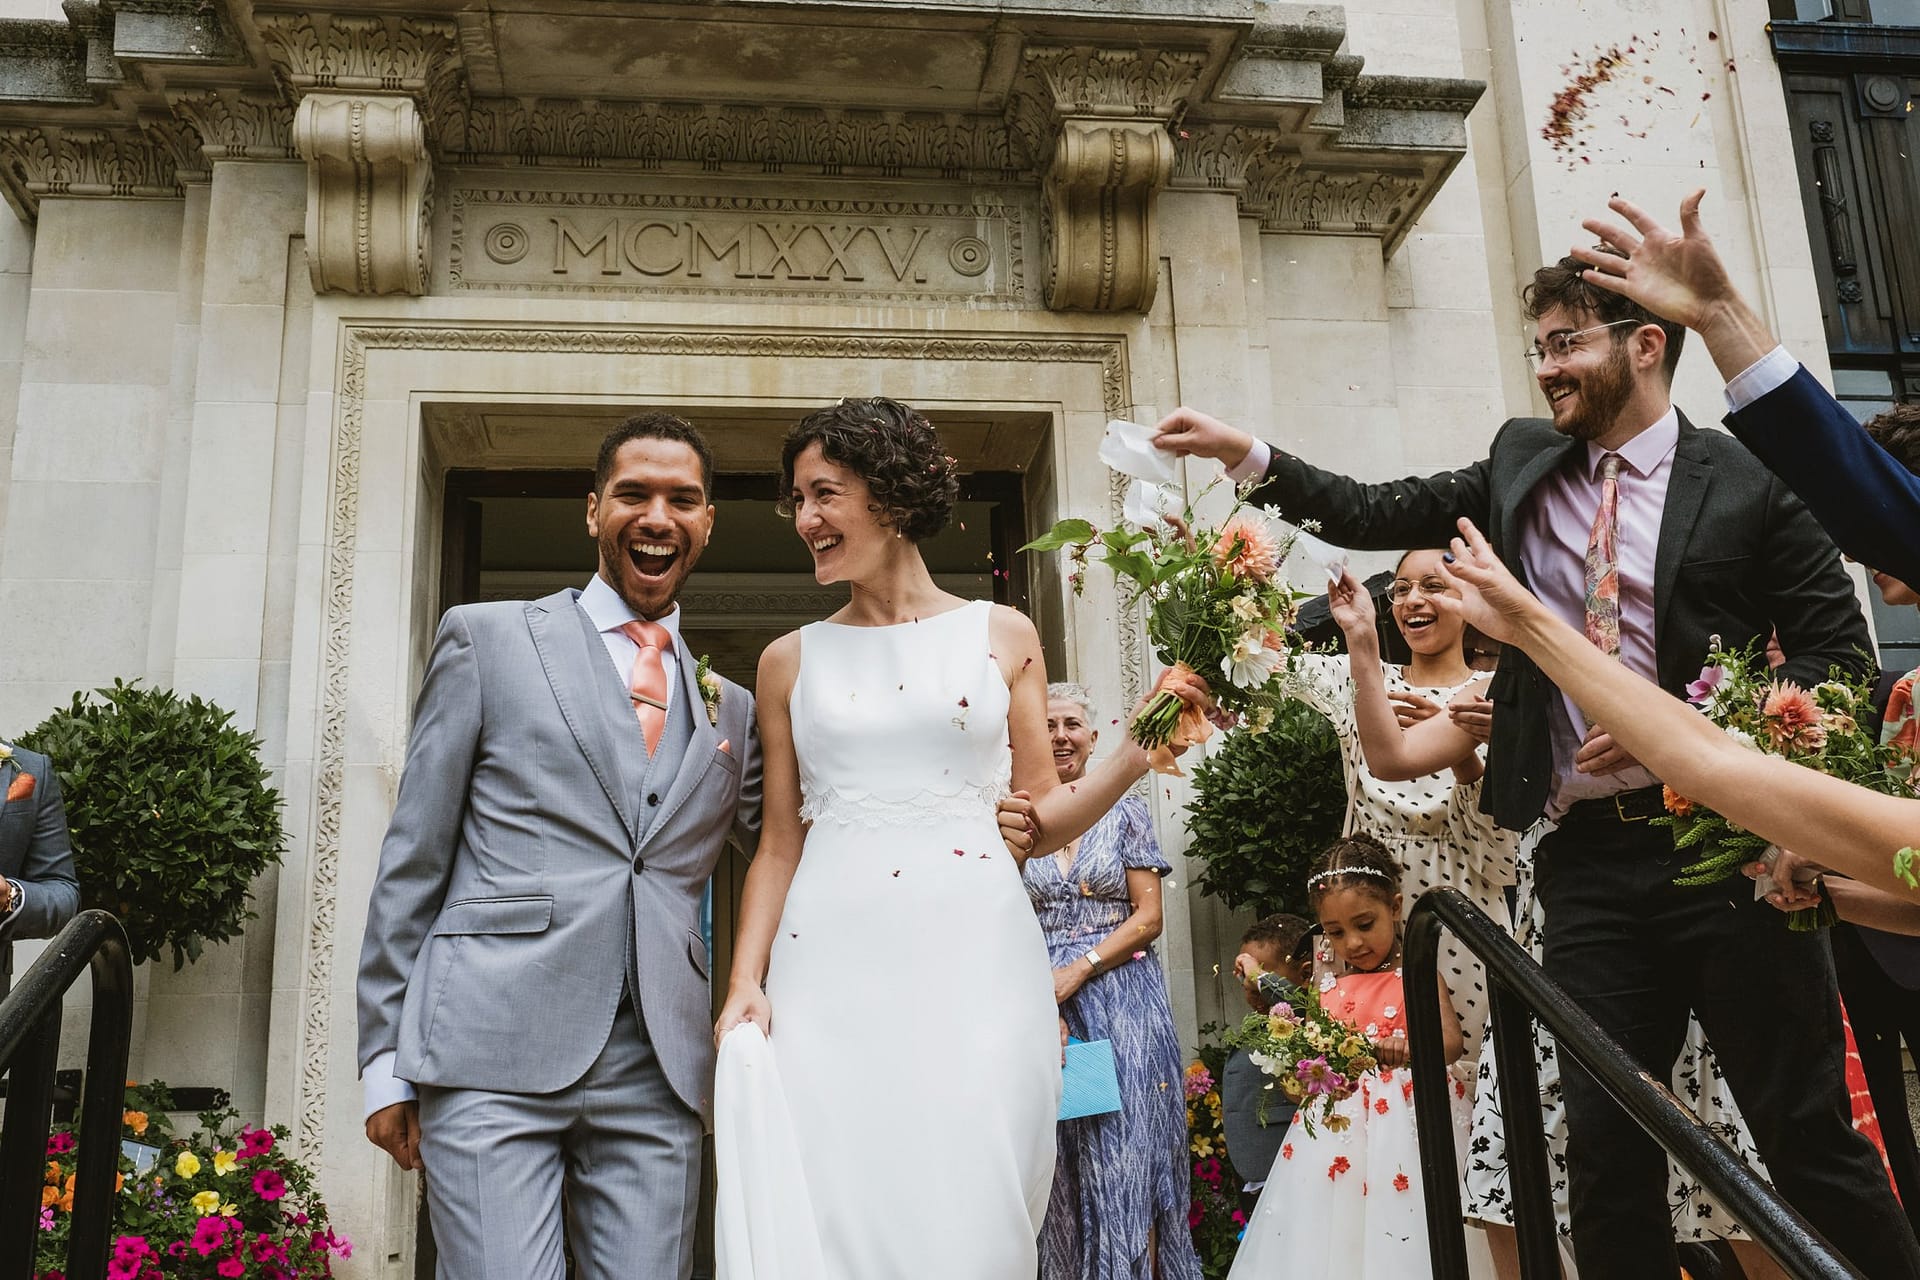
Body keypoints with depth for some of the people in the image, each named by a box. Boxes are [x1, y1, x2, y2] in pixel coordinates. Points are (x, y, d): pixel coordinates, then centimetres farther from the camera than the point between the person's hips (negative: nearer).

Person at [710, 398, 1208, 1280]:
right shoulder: (791, 660, 12)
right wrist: (744, 985, 0)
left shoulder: (1003, 636, 9)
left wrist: (1133, 758, -6)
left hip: (974, 957, -1)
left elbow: (1043, 820, 9)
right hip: (833, 966, 1)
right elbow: (779, 845, 12)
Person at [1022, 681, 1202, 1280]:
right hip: (1041, 1000, 2)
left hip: (1121, 999, -2)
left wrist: (1077, 971, -12)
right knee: (1060, 1161, 4)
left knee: (1126, 1157, -4)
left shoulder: (1126, 811, 4)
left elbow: (1148, 917, -1)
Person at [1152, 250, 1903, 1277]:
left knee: (1809, 1132, 3)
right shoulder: (1523, 467, 13)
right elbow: (1377, 515, 10)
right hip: (1588, 856, 4)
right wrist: (1244, 452, 0)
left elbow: (1839, 654, -1)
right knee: (1604, 1141, 7)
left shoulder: (1746, 481, 0)